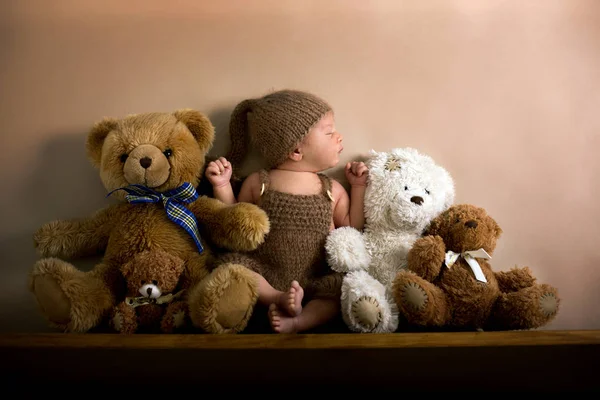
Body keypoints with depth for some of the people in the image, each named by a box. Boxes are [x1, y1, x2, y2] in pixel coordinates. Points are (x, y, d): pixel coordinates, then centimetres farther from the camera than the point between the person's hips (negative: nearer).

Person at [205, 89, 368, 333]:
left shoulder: (333, 190, 7)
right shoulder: (258, 183, 2)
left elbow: (351, 230, 15)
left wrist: (358, 187, 9)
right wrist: (222, 185, 0)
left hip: (314, 282, 2)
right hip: (266, 276, -1)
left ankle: (298, 322, -37)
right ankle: (278, 299, -32)